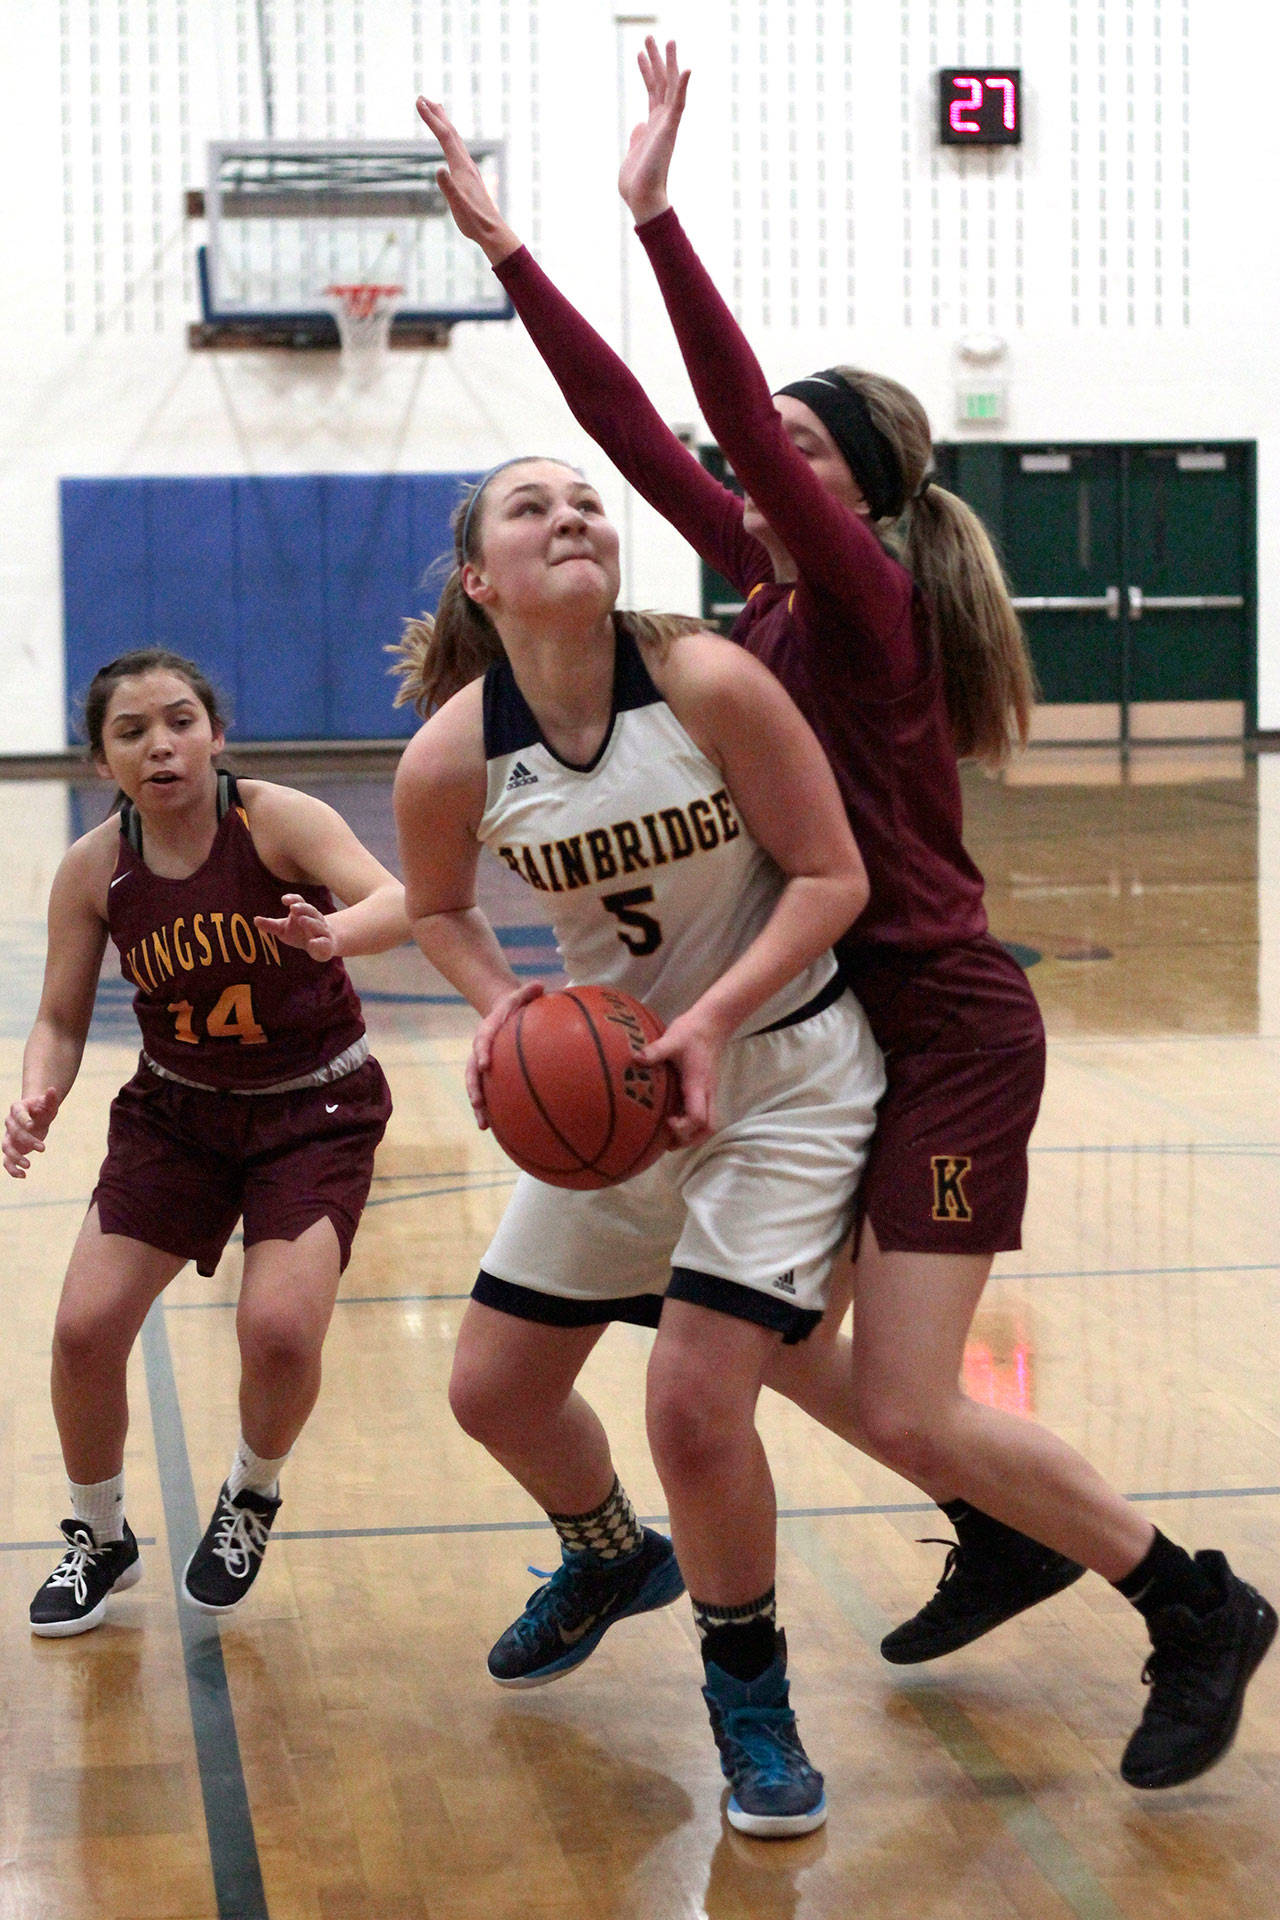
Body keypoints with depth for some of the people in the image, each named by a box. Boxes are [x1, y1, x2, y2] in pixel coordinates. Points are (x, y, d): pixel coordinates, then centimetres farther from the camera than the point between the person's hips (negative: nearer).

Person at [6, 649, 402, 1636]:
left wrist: (334, 932, -59)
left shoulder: (277, 818, -20)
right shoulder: (93, 871, -10)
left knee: (280, 1331, -21)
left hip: (316, 1110, -3)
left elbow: (396, 903, -36)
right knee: (86, 1328, -8)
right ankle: (100, 1539, 20)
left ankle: (251, 1500, 14)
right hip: (177, 1110, 3)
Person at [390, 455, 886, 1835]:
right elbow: (437, 908, 8)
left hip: (782, 1073, -4)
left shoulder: (705, 682, -22)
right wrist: (501, 1003, -13)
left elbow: (833, 875, -15)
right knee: (493, 1392, 11)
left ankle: (749, 1692, 11)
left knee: (694, 1401, -16)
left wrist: (713, 1020, -26)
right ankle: (612, 1562, 45)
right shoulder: (454, 757, -13)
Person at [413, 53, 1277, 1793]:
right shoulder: (772, 585, 6)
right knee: (760, 1334, 14)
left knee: (911, 1409, -10)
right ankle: (1010, 1536, 31)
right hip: (839, 1018, 9)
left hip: (949, 1029, -9)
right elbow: (639, 431, 4)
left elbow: (743, 427, -29)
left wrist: (654, 212, -34)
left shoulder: (867, 596, -15)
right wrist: (504, 246, 2)